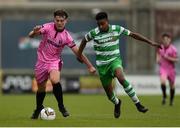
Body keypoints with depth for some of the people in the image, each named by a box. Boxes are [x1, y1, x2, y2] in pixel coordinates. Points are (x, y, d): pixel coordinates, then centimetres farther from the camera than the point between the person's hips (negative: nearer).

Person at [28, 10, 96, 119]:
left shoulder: (66, 36, -11)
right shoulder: (48, 27, -13)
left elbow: (78, 52, -6)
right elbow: (31, 35, -17)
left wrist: (89, 66, -7)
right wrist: (35, 32, -42)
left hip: (55, 61, -1)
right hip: (42, 60, 1)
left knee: (55, 80, -30)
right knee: (41, 87, 10)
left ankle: (61, 106, -11)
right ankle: (38, 109, 38)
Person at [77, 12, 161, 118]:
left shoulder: (117, 29, -9)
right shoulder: (94, 33, -10)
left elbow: (133, 35, -1)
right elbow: (84, 40, 11)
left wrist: (151, 42, -2)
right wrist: (79, 55, 12)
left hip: (115, 60, -1)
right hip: (102, 65, 1)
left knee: (121, 78, -33)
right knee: (109, 92, 6)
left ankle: (138, 104, -26)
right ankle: (117, 103, 43)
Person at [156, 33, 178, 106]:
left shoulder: (173, 49, -11)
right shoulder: (160, 47, 2)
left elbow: (176, 60, -13)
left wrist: (167, 58, -23)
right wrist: (158, 58, 6)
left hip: (171, 69, -1)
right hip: (163, 68, 1)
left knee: (172, 85, 9)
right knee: (163, 82, -24)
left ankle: (171, 100, 30)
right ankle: (164, 96, -4)